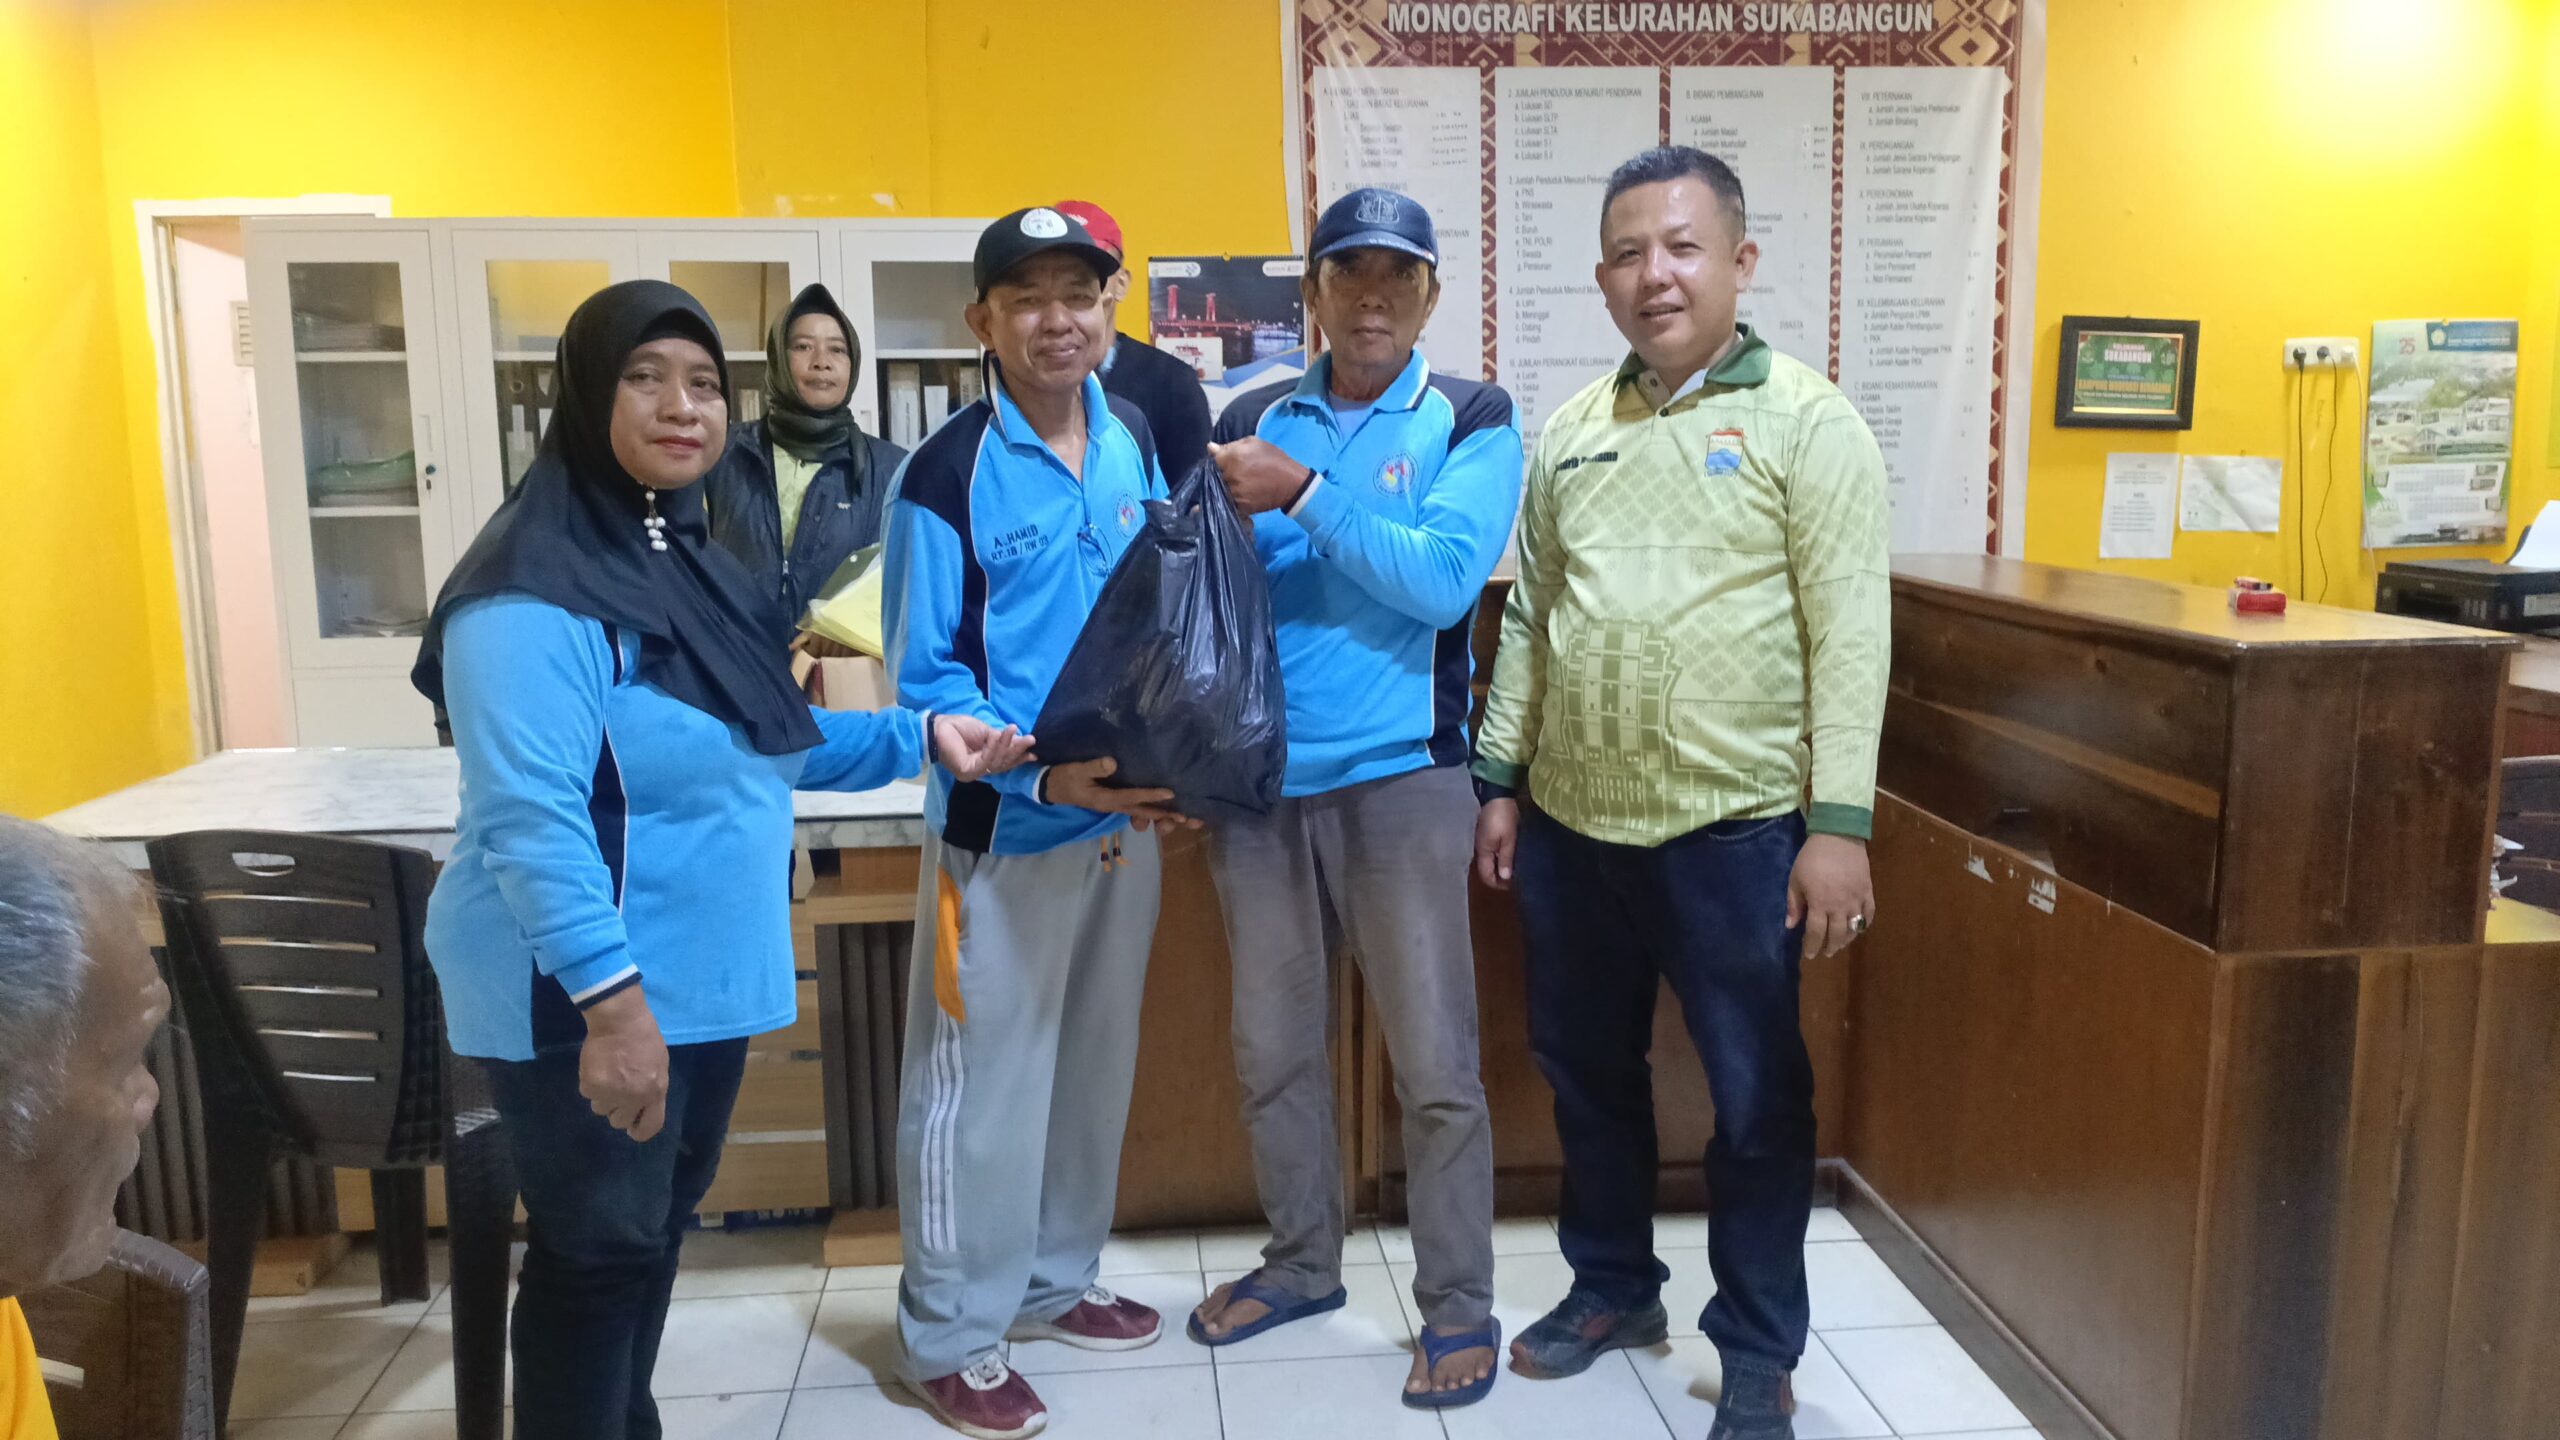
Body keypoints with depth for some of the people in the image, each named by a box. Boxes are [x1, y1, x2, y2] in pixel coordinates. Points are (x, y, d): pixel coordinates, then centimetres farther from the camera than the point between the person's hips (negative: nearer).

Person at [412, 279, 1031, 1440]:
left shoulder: (693, 559, 9)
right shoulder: (539, 588, -21)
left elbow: (753, 748, 15)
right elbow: (530, 817, -28)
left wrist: (918, 736, 6)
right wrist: (609, 995, -32)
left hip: (703, 979, 9)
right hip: (584, 998, -9)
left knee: (657, 1233, 23)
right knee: (598, 1255, 5)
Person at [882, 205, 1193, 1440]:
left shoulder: (1135, 439, 4)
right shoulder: (946, 477, -14)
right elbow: (925, 679, -14)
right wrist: (1044, 776, -24)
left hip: (1125, 812, 6)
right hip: (1002, 824, -6)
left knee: (1095, 1062, 18)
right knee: (981, 1079, 4)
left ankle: (1055, 1279, 37)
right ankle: (949, 1336, 20)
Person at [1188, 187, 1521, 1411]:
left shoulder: (1473, 421, -2)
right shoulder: (1250, 419, 8)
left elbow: (1444, 578, -17)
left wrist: (1303, 493, -20)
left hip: (1398, 778, -4)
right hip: (1257, 776, 4)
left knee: (1434, 1063, 3)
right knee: (1271, 1047, 15)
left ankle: (1459, 1307, 20)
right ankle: (1301, 1263, 35)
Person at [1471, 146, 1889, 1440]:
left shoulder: (1806, 421, -5)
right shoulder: (1570, 430, 10)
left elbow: (1849, 635, -10)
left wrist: (1839, 824, -15)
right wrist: (1500, 780, 10)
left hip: (1738, 828, -5)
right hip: (1572, 822, 5)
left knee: (1757, 1102, 8)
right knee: (1586, 1072, 17)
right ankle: (1612, 1285, 38)